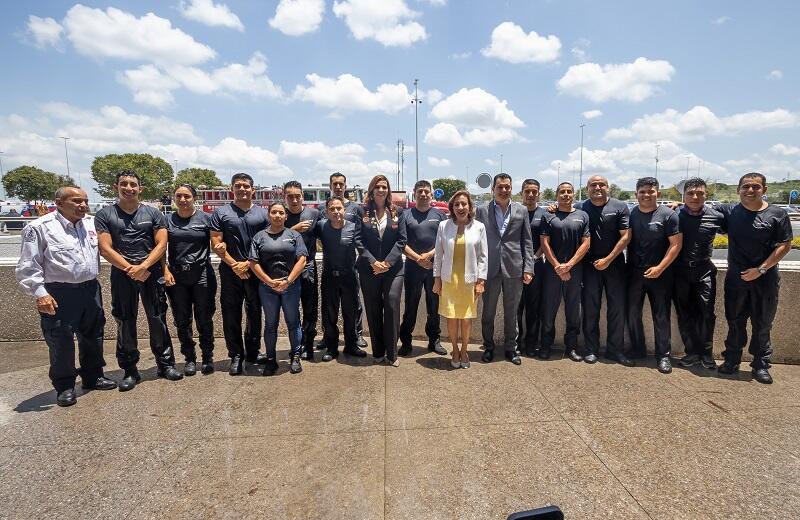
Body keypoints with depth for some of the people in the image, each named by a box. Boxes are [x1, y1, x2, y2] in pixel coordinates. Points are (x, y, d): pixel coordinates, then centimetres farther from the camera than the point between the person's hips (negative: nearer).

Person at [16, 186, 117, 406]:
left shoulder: (91, 223, 7)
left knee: (93, 336, 15)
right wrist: (39, 293, -15)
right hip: (58, 295, -5)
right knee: (61, 341, 2)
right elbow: (28, 267, -8)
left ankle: (93, 377, 32)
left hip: (90, 290, 6)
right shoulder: (39, 227, -7)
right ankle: (64, 386, 19)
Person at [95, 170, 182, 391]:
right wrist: (130, 269, -12)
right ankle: (130, 370, 16)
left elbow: (161, 244, -1)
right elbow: (105, 249, -3)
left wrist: (143, 267, -14)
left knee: (158, 319, 4)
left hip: (152, 273, 0)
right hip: (121, 275, 0)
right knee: (125, 323, 6)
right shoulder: (105, 215, 5)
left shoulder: (153, 213, 7)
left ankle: (165, 363, 16)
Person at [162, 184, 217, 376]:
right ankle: (190, 358, 22)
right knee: (182, 320, 9)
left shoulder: (205, 218, 1)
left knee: (204, 319, 4)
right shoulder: (168, 220, 7)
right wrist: (166, 271, -3)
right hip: (176, 277, 2)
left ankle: (207, 357, 18)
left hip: (202, 275, -2)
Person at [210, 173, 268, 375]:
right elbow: (216, 243, -2)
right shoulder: (221, 213, 3)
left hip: (255, 271, 1)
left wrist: (248, 263, -9)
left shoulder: (262, 213, 6)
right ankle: (236, 355, 16)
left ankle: (252, 352, 23)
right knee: (231, 315, 4)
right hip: (230, 272, -1)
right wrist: (234, 265, -10)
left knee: (255, 313, 9)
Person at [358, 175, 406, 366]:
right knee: (373, 311, 6)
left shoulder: (397, 212, 6)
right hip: (369, 269, 0)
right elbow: (359, 241, -1)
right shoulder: (362, 212, 3)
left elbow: (401, 240, 0)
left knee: (392, 308, -4)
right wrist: (373, 262, -12)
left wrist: (388, 262, -10)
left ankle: (392, 354, 7)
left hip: (393, 269, 0)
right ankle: (378, 352, 18)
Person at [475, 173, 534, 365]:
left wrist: (528, 268, -2)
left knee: (511, 312, 11)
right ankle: (488, 347, 25)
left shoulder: (521, 210, 5)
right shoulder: (482, 210, 2)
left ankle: (511, 348, 25)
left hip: (514, 268, 1)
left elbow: (527, 241, 5)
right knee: (488, 311, 9)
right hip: (490, 268, -1)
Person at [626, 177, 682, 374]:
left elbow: (676, 244, -8)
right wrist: (626, 266, -1)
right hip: (633, 273, 3)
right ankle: (637, 350, 25)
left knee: (661, 316, 4)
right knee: (632, 313, 9)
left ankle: (663, 355, 15)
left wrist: (660, 268, -15)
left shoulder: (668, 215, -5)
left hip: (659, 274, -3)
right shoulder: (631, 214, 4)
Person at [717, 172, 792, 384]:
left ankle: (761, 365, 21)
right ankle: (731, 360, 23)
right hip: (736, 277, 1)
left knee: (762, 324, 8)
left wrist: (761, 269, -12)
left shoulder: (777, 214, -4)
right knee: (735, 321, 11)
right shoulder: (729, 212, 0)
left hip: (765, 278, -1)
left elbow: (784, 246, -5)